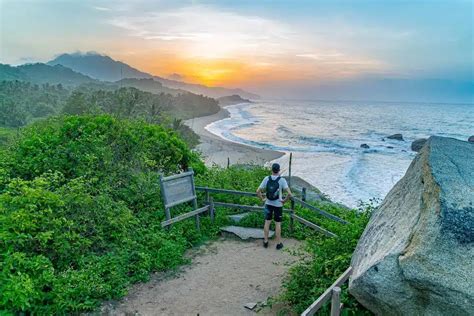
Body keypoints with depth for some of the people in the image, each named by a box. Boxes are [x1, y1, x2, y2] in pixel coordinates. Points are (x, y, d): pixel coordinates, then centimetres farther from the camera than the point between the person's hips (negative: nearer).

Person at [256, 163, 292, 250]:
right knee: (278, 224, 8)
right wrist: (284, 200, -9)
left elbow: (258, 191, -9)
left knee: (267, 222, 14)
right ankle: (279, 243, 18)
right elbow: (289, 193, -24)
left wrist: (262, 199, 4)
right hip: (278, 204, -2)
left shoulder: (267, 179, -9)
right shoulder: (282, 180, -16)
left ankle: (265, 241, 24)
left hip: (268, 204, 2)